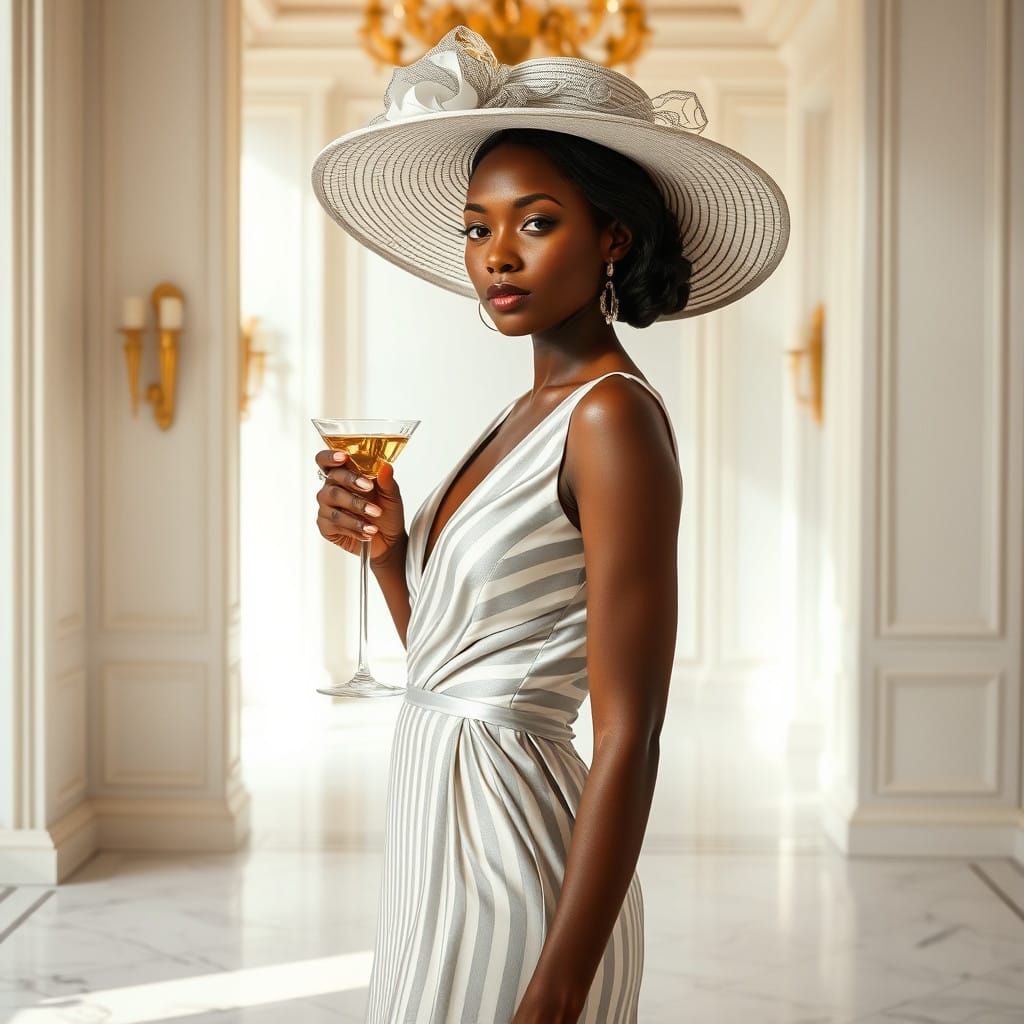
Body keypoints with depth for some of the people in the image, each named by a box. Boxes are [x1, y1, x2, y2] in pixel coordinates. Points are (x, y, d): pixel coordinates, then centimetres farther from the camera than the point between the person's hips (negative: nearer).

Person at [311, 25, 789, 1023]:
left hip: (507, 848, -9)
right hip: (437, 828, 9)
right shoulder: (521, 416, 10)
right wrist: (387, 549, -1)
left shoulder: (613, 416, -16)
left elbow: (628, 739, -21)